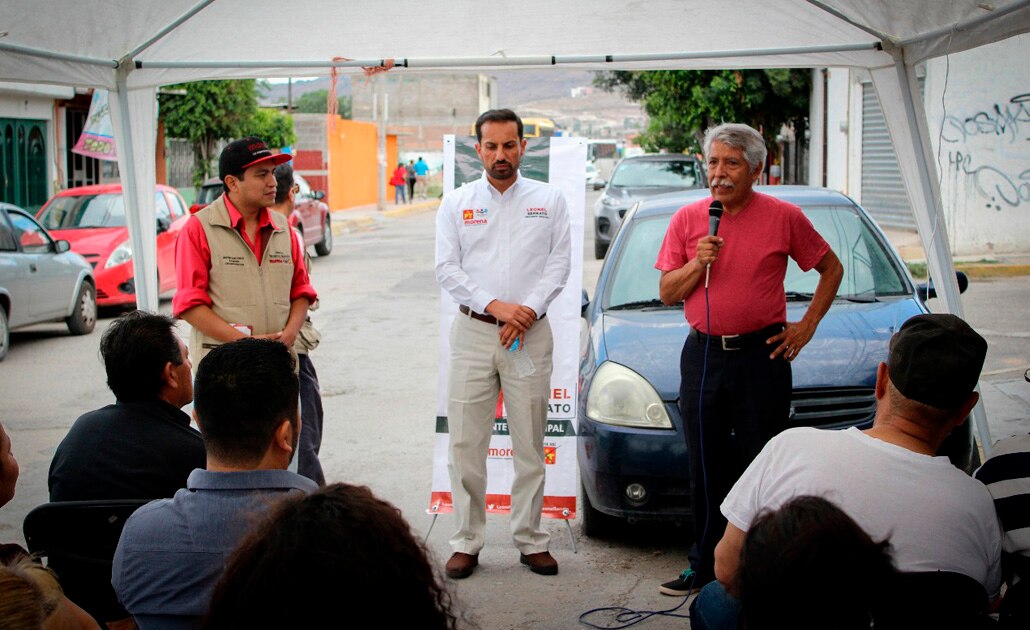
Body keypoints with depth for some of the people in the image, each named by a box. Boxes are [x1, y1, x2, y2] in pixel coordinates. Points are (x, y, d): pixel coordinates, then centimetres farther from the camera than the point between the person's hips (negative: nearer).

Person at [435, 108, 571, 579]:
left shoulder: (549, 200, 9)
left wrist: (527, 311, -11)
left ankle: (531, 540, 14)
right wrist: (496, 306, -11)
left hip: (531, 333, 0)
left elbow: (559, 263, 2)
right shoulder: (456, 203, 9)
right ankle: (466, 543, 9)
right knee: (466, 443, 0)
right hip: (472, 332, 0)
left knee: (530, 443, 4)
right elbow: (447, 268, 1)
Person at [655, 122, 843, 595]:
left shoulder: (785, 218, -2)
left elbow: (831, 269, 9)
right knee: (704, 467, 9)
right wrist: (698, 263, -12)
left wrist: (807, 325, 2)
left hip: (762, 355, -3)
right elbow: (666, 292, 6)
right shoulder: (687, 219, 5)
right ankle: (705, 567, 20)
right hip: (703, 355, 3)